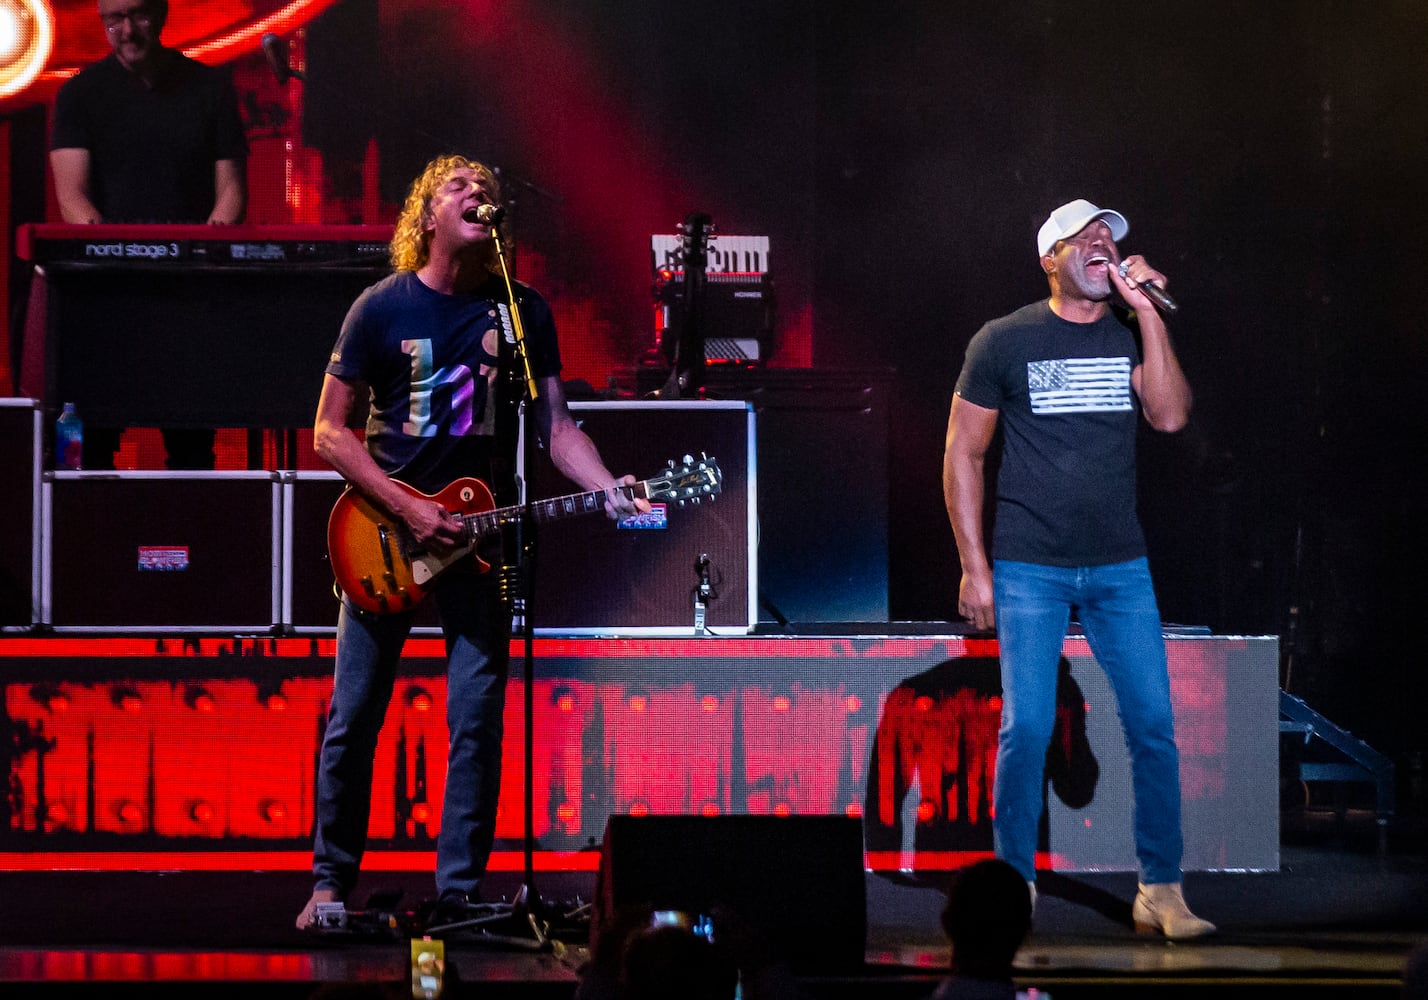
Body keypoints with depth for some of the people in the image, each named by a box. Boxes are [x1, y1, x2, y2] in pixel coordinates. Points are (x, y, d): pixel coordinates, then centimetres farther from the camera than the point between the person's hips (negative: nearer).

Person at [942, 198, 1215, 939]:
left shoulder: (1132, 336, 8)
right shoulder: (1005, 342, -1)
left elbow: (1170, 416, -9)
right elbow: (963, 454, 1)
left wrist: (1147, 313, -12)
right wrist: (973, 566, -4)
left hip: (1120, 566, 3)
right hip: (1029, 567, -3)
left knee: (1154, 725, -1)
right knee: (1027, 726, -8)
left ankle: (1160, 892, 8)